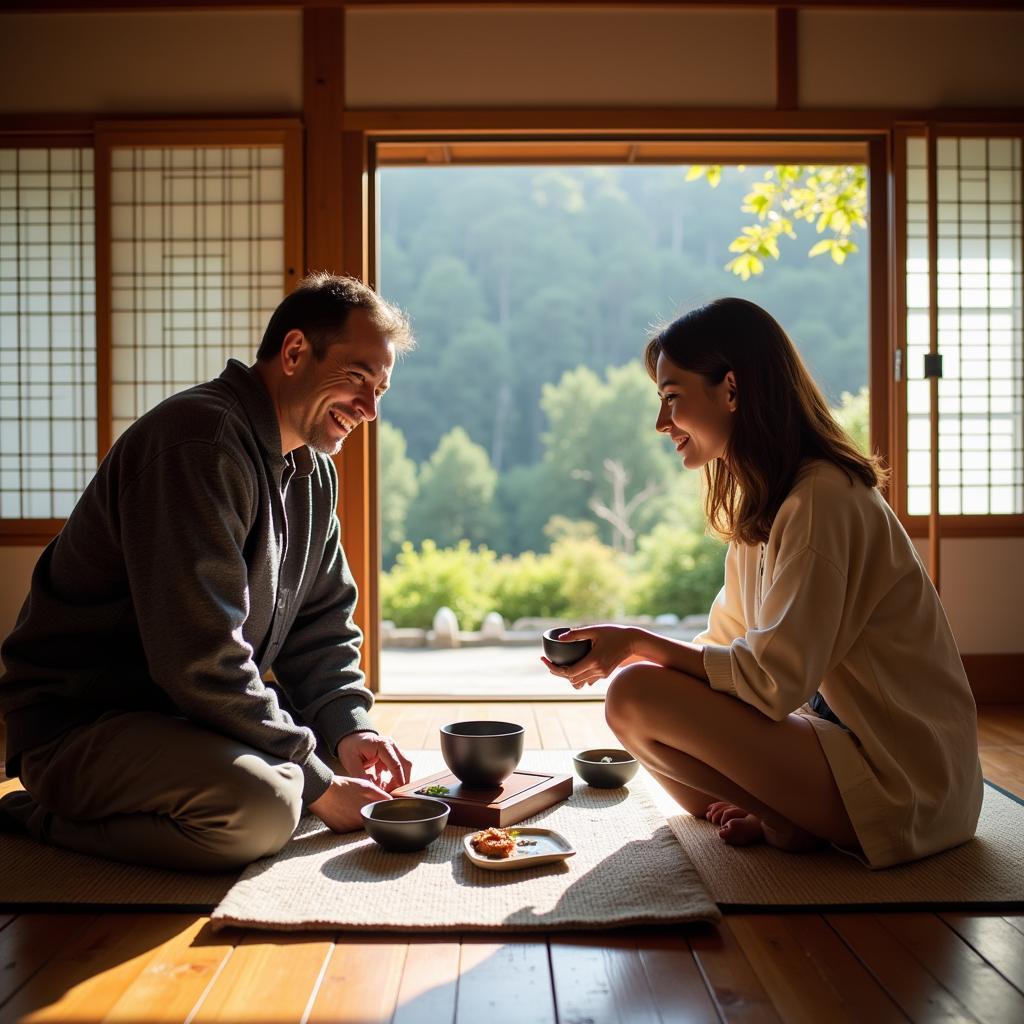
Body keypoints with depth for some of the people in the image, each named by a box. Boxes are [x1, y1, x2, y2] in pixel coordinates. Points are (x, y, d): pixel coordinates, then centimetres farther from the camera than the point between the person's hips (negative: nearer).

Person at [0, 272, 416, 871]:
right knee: (261, 808, -32)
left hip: (198, 711, 10)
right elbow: (199, 660, -28)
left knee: (362, 753, 3)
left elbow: (322, 627, 12)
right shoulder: (200, 440, -23)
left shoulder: (316, 471, 8)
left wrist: (349, 727, -7)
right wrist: (317, 783, -20)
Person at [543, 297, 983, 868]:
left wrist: (640, 644, -15)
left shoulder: (821, 500, -21)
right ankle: (778, 817, -2)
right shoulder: (761, 504, 9)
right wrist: (618, 654, 3)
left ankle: (786, 821, -6)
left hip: (895, 783, -10)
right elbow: (727, 645, 14)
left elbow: (774, 679, -23)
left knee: (637, 698, -23)